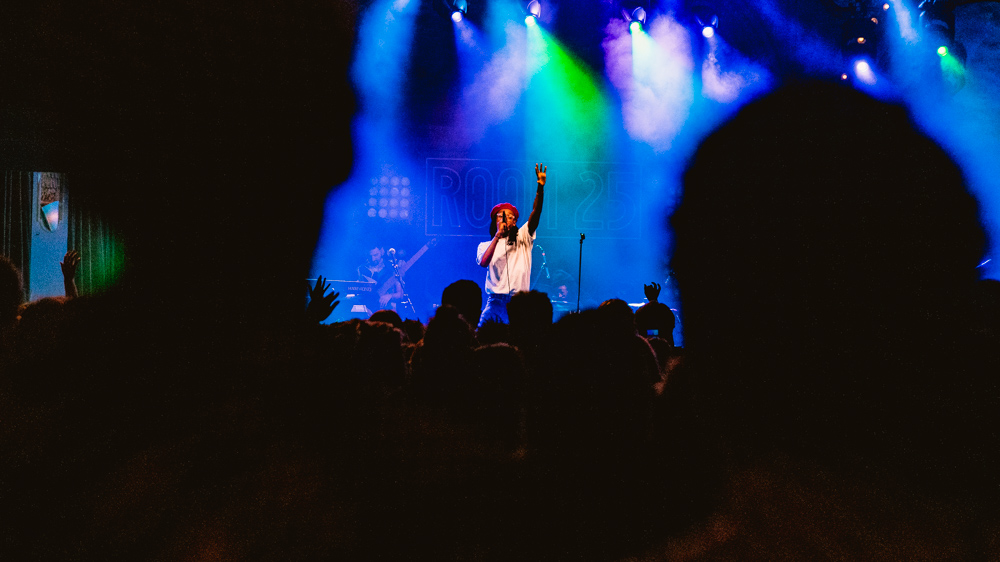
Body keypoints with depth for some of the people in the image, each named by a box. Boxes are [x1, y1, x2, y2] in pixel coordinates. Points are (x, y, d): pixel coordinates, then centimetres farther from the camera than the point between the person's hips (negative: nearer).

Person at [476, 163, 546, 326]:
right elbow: (483, 263, -10)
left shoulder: (522, 238, 11)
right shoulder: (485, 245, 11)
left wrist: (540, 187, -14)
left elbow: (535, 214, -2)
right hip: (496, 301, 0)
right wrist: (497, 236, -12)